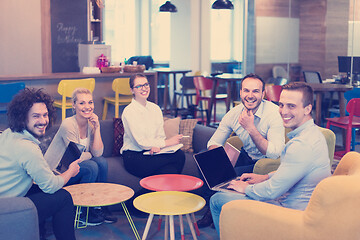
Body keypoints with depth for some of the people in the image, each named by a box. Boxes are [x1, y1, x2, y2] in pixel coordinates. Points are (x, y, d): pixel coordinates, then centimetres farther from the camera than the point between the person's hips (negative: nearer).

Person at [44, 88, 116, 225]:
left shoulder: (91, 124, 0)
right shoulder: (68, 125, -23)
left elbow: (98, 153, -10)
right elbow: (77, 157, -22)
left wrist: (97, 128, -15)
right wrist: (90, 154, -2)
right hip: (56, 171, -7)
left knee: (102, 161, -15)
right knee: (91, 166, -26)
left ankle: (100, 206, -2)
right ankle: (82, 213, -10)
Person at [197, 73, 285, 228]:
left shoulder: (274, 113, -21)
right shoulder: (234, 113, -5)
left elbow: (274, 154, -28)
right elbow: (213, 143, 1)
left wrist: (251, 128, -31)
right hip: (246, 157, 6)